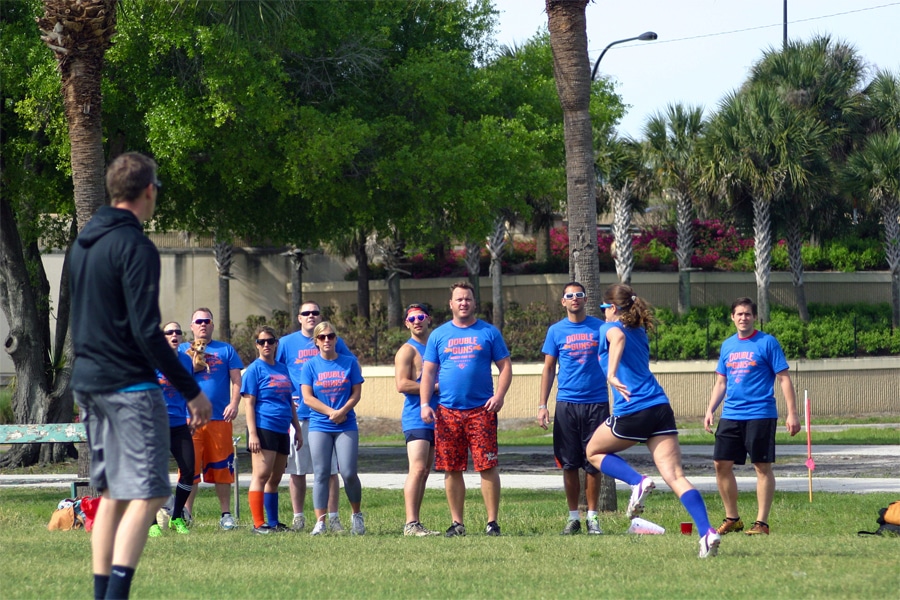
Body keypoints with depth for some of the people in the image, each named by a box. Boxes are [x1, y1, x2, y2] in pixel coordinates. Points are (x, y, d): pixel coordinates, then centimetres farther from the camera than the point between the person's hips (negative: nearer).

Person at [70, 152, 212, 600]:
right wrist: (191, 391, -15)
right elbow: (146, 331, -19)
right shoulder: (134, 247, -14)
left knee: (113, 495, 13)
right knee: (146, 495, -9)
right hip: (130, 386, -9)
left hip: (87, 382, 9)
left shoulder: (83, 244, 13)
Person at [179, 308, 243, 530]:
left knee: (222, 467, 3)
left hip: (220, 418, 0)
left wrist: (234, 403, -6)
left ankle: (226, 514, 9)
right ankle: (186, 514, 1)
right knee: (190, 468, -4)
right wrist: (193, 366, -10)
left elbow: (236, 380, 9)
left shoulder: (226, 350, 14)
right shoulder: (183, 350, 15)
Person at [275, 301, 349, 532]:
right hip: (297, 415, 0)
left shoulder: (334, 342, 7)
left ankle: (332, 517, 2)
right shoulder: (287, 343, 7)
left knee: (330, 468, -1)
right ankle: (298, 517, 11)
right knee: (296, 469, 3)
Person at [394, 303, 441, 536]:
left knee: (424, 472, 7)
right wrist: (435, 387, -14)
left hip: (435, 418, 8)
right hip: (416, 418, -8)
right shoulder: (407, 351, -5)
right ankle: (410, 524, -20)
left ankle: (415, 522, 8)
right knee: (417, 469, -16)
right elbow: (402, 384, -16)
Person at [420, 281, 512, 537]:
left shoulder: (489, 333, 6)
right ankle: (457, 523, 12)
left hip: (481, 410, -2)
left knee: (487, 467, -6)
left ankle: (492, 521, -1)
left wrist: (499, 395, -10)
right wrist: (425, 404, -2)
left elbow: (505, 366, 5)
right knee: (452, 469, 4)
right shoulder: (439, 335, 11)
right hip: (447, 411, 2)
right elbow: (428, 372, 10)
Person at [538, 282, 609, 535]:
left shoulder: (600, 328, 5)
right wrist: (542, 405, 2)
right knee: (570, 464, 3)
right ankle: (573, 517, 11)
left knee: (593, 463, 1)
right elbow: (548, 369, 9)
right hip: (567, 404, 1)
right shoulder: (556, 331, 6)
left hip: (596, 403, -1)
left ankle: (592, 517, 9)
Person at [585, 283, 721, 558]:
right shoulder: (640, 332, 21)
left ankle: (638, 482, -4)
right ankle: (707, 532, -21)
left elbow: (618, 337, -23)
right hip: (661, 407, 6)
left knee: (594, 452, 21)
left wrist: (612, 374, -34)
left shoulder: (610, 328, 1)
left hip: (632, 412, -6)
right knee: (675, 476, -3)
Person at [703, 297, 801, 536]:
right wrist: (710, 410, 9)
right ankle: (732, 519, 16)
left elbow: (784, 379, -4)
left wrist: (792, 413, -10)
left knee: (762, 467, -2)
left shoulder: (767, 343, -3)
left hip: (760, 415, -6)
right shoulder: (727, 346, 13)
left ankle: (762, 523, 3)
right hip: (731, 415, 6)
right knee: (721, 464, 4)